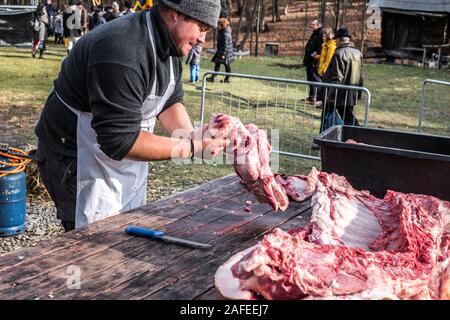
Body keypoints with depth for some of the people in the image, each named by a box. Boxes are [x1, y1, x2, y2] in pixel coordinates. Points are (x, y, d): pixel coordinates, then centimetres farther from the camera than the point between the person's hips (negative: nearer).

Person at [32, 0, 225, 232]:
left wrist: (191, 135, -13)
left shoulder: (170, 45, 0)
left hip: (127, 161, 9)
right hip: (77, 161, -9)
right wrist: (191, 148, -29)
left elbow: (170, 102, 8)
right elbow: (119, 141, -32)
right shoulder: (123, 53, -32)